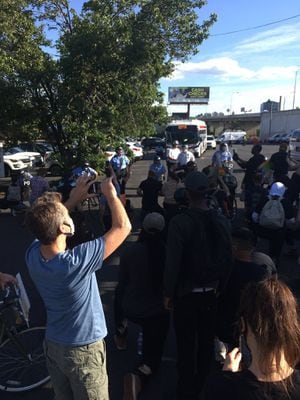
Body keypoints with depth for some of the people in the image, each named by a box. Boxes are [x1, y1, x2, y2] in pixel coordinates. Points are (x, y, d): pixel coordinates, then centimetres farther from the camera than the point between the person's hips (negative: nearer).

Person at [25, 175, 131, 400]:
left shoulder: (32, 255, -17)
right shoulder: (75, 263, -36)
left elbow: (46, 225, 6)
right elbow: (123, 226, -29)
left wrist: (74, 199, -1)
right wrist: (111, 194, -14)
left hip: (52, 345, 6)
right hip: (84, 351, -5)